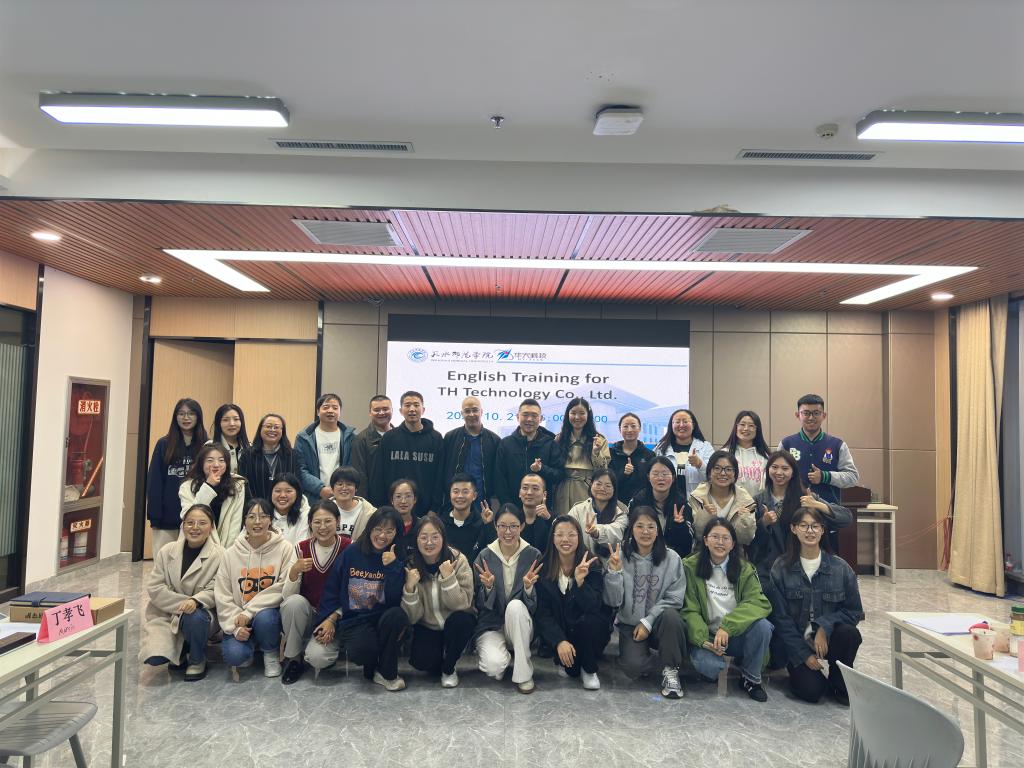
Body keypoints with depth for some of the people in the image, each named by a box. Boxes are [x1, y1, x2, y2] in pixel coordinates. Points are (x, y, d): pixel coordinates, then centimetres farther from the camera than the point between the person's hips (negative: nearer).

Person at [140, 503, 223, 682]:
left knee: (194, 617, -37)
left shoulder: (219, 555, -11)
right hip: (166, 615, 2)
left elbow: (215, 591, -13)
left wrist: (196, 601, -34)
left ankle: (197, 660, -4)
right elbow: (154, 587, -7)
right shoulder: (167, 551, -3)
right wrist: (183, 602, -19)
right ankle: (180, 649, 18)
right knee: (155, 657, -21)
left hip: (200, 614, -2)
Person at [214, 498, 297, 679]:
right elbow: (222, 595, -1)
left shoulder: (285, 548, -8)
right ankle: (244, 653, 15)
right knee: (233, 655, -25)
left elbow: (284, 588, -15)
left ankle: (271, 653, -1)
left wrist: (249, 611, -19)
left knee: (263, 617, -34)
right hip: (239, 617, 1)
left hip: (270, 612, -1)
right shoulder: (231, 553, 0)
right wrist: (235, 625, -14)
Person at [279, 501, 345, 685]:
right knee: (295, 601, -31)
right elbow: (288, 594, -7)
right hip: (305, 613, 2)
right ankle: (293, 657, -9)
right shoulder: (302, 548, -3)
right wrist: (294, 571, -25)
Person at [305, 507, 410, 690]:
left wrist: (392, 567, -20)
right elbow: (331, 588, 6)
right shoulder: (351, 552, 0)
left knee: (397, 614, -34)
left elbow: (394, 601, -13)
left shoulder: (398, 559, -2)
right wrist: (329, 619, -5)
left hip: (381, 619, 1)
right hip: (352, 620, -1)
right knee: (362, 651, -33)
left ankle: (386, 672, -9)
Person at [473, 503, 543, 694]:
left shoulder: (533, 555, -6)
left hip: (520, 625, 1)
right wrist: (488, 587, -24)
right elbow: (481, 604, -3)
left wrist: (529, 587, -26)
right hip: (491, 625, -1)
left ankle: (524, 674, -18)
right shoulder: (485, 556, -5)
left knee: (515, 605, -33)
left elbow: (535, 604, -5)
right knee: (495, 665, -30)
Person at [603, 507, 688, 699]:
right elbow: (613, 601, -9)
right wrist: (614, 572, -24)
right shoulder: (620, 556, -6)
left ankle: (670, 670, -9)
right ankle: (636, 648, 13)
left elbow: (674, 599, -7)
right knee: (633, 667, -25)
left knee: (671, 616, -33)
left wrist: (647, 622, -14)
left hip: (659, 621, 1)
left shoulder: (671, 558, -6)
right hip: (629, 624, 0)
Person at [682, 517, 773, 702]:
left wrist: (727, 627, -28)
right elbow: (690, 610, -8)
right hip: (706, 636, -2)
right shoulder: (691, 567, -5)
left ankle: (751, 677, -1)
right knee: (708, 666, -32)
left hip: (737, 634, 2)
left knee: (763, 626, -28)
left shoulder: (744, 569, 0)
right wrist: (703, 640, -24)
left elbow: (759, 602, -15)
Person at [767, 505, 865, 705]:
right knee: (810, 691, -23)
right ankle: (800, 671, 14)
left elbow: (854, 611, -2)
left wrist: (824, 627, -19)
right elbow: (780, 618, -5)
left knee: (851, 633, -30)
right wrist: (804, 654, -10)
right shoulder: (780, 569, -6)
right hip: (796, 642, -2)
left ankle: (840, 684, -3)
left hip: (829, 637, 2)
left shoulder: (841, 568, -3)